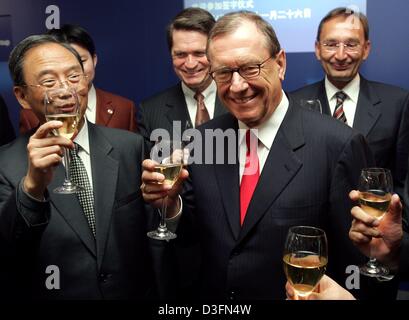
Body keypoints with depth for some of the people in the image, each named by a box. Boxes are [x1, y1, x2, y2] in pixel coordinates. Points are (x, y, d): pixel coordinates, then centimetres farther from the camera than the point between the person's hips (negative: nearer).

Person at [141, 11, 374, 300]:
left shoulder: (338, 146, -21)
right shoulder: (202, 140, -7)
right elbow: (193, 233, -1)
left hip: (300, 295, -3)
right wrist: (170, 203, -18)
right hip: (211, 293, 4)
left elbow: (359, 260, -16)